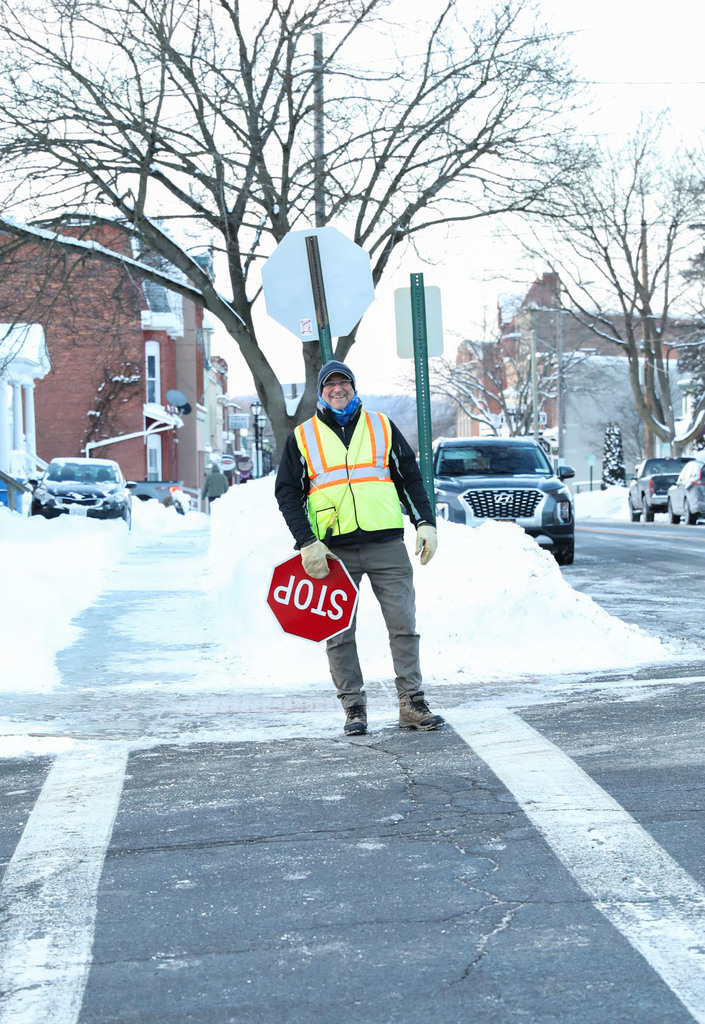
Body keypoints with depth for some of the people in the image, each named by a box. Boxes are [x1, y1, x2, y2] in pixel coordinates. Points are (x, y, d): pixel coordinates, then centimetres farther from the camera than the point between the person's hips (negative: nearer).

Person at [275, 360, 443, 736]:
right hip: (334, 552, 0)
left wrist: (425, 523, 3)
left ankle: (412, 704, 4)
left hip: (387, 546, 1)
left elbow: (410, 478, 15)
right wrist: (307, 543, -6)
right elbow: (287, 493, 5)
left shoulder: (382, 427, 12)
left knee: (404, 625, -1)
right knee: (339, 633, 1)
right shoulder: (302, 437, 9)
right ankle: (353, 708, 9)